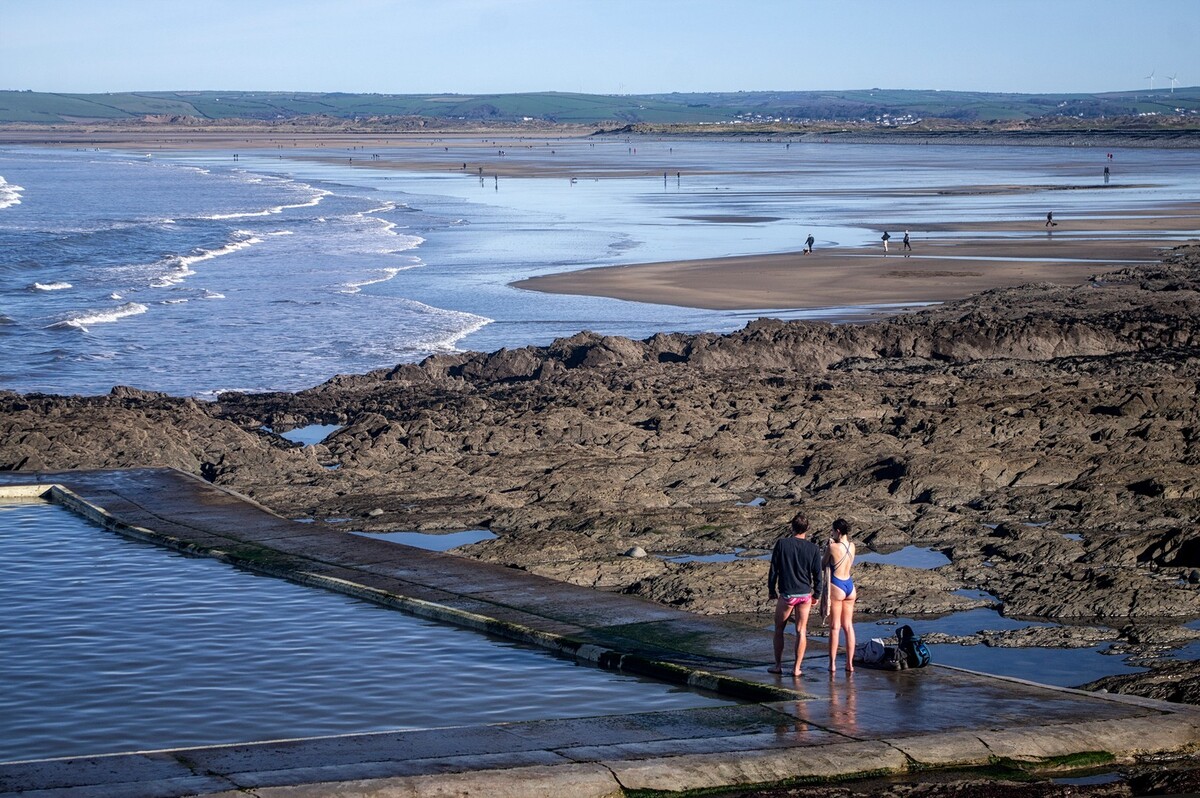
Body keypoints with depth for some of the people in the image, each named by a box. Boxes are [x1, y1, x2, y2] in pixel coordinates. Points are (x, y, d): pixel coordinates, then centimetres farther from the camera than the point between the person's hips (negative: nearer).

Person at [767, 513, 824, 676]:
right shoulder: (813, 549, -5)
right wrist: (816, 594, 14)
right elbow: (817, 574, 1)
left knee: (779, 629, 14)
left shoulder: (782, 544, -9)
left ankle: (778, 665, 17)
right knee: (801, 631, 7)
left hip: (786, 595, -1)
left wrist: (771, 589, 8)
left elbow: (773, 570, -4)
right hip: (805, 594, 1)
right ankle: (797, 668, 7)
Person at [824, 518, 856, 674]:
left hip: (836, 586, -6)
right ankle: (850, 664, 12)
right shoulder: (852, 546, 3)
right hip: (849, 585, 6)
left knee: (835, 627, 0)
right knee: (848, 626, 11)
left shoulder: (832, 547, -15)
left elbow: (823, 564, 1)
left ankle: (832, 664, 3)